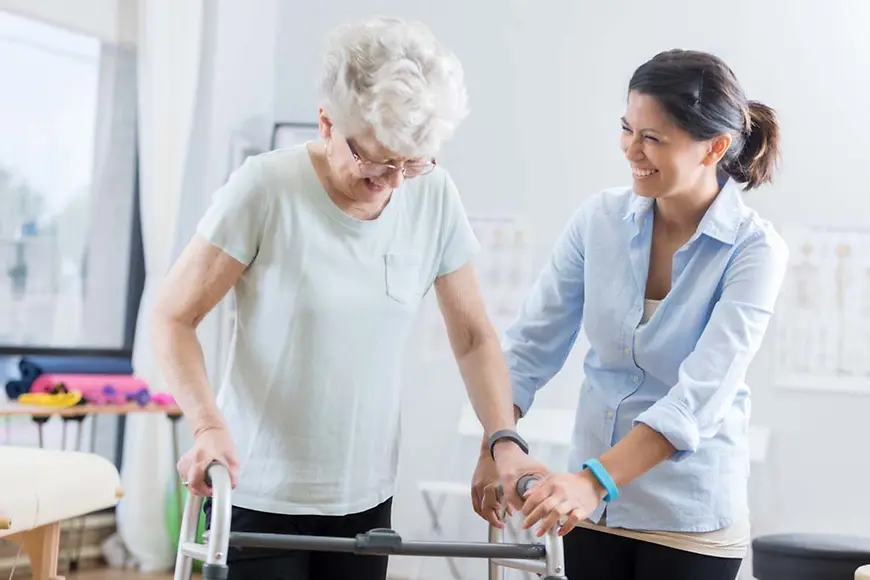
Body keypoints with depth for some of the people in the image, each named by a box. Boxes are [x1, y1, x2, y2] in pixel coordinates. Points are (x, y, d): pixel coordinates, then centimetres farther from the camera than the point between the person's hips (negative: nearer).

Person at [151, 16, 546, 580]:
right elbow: (174, 318, -9)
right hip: (260, 495, -3)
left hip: (366, 498, 4)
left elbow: (473, 336, 6)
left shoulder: (434, 195, -2)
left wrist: (504, 438, -8)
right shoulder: (267, 187, -14)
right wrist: (208, 424, -24)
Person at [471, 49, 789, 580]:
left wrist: (596, 479, -34)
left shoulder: (755, 250, -15)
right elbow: (535, 340, 3)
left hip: (690, 520, -3)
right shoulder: (600, 218, -5)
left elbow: (701, 394, -24)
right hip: (591, 503, 3)